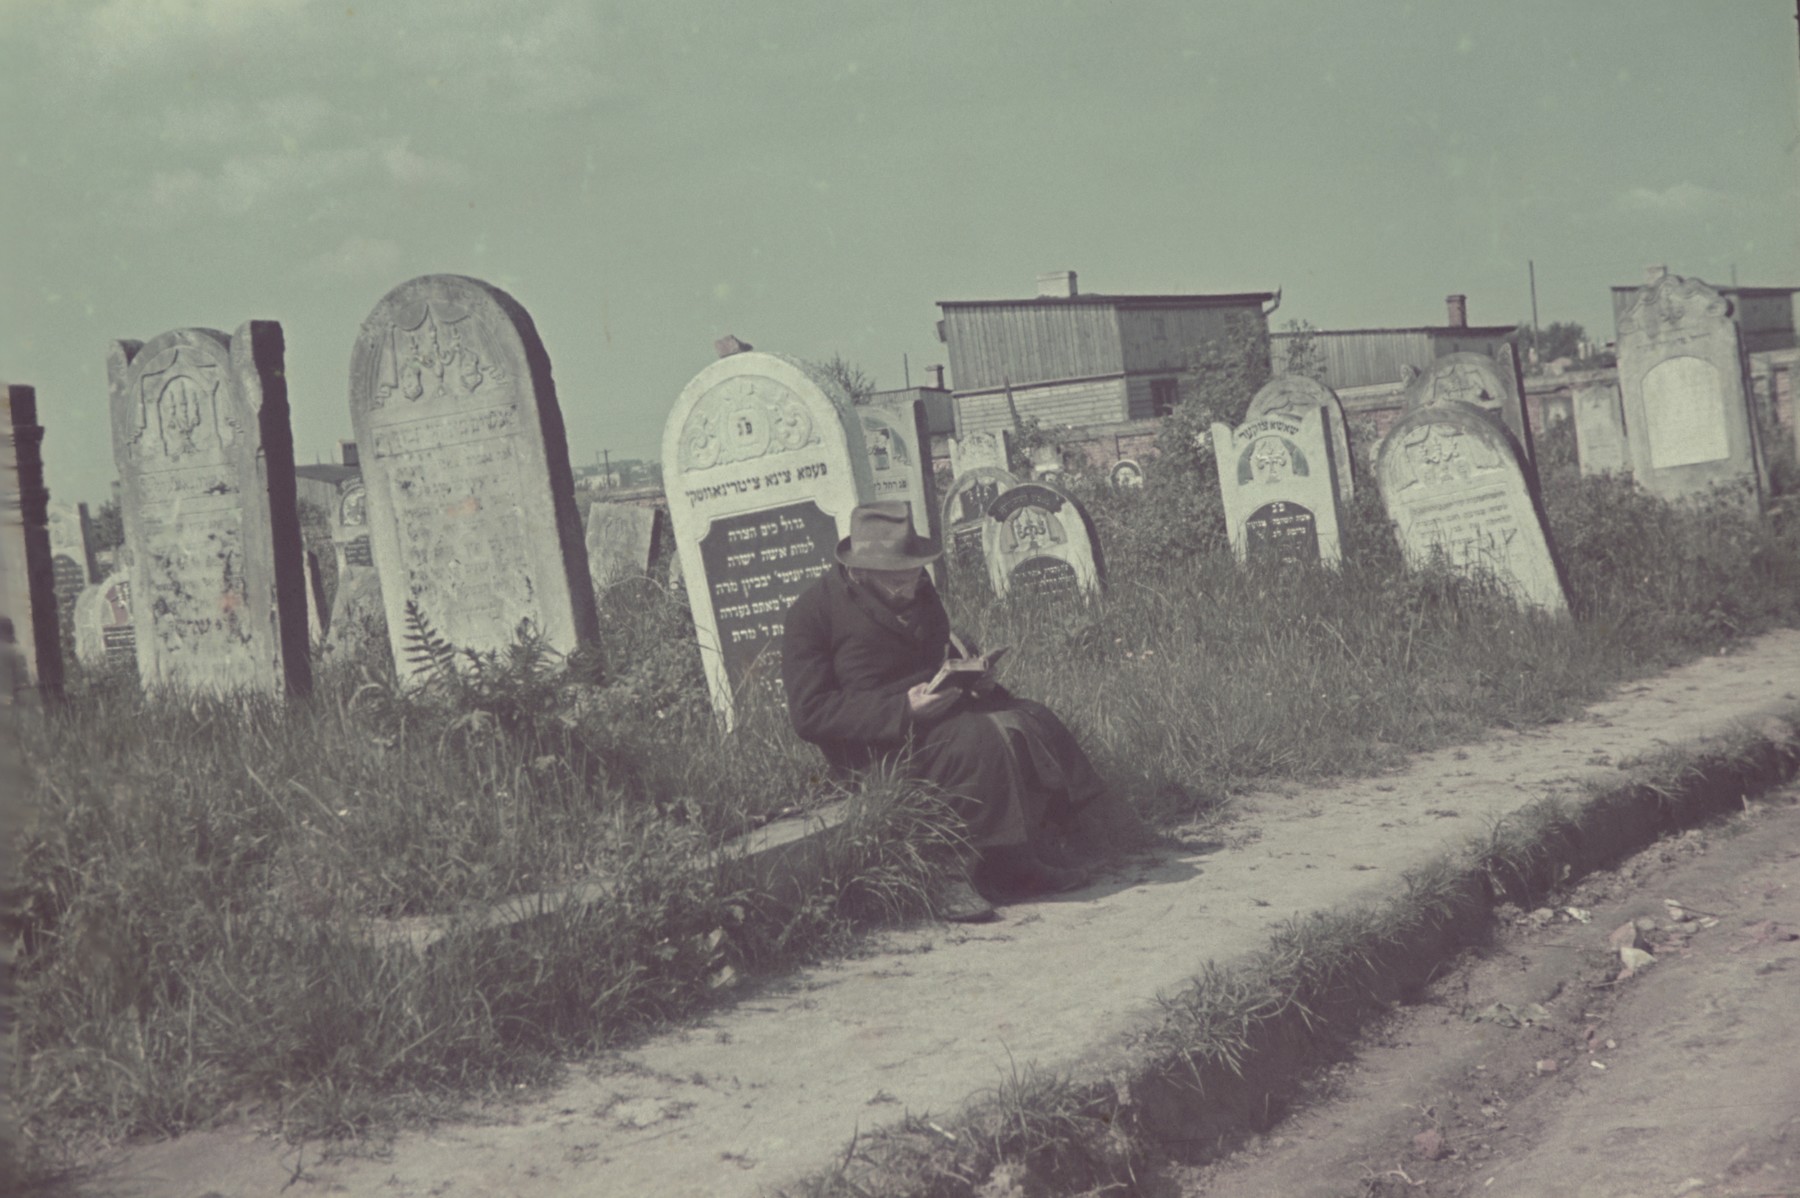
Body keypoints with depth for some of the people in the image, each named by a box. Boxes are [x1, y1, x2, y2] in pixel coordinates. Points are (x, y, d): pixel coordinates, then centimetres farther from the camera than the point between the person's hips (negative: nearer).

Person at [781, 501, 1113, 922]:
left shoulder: (919, 595, 12)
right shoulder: (813, 611, -11)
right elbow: (809, 714, -16)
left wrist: (974, 676, 2)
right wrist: (903, 709, -24)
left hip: (934, 710, 8)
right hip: (874, 744, -8)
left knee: (1031, 721, -15)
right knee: (982, 739, -30)